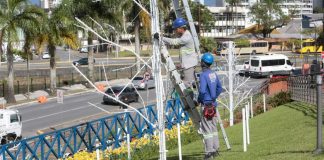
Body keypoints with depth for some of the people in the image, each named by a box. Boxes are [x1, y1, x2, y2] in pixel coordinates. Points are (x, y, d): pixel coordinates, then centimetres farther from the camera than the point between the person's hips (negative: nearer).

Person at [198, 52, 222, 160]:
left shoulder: (203, 75, -17)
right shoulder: (214, 74, 8)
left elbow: (202, 91, -24)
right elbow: (219, 88, 19)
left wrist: (199, 100, -7)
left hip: (206, 105, -8)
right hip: (213, 104, 8)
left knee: (206, 129, -4)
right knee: (213, 127, 16)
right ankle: (215, 149, 21)